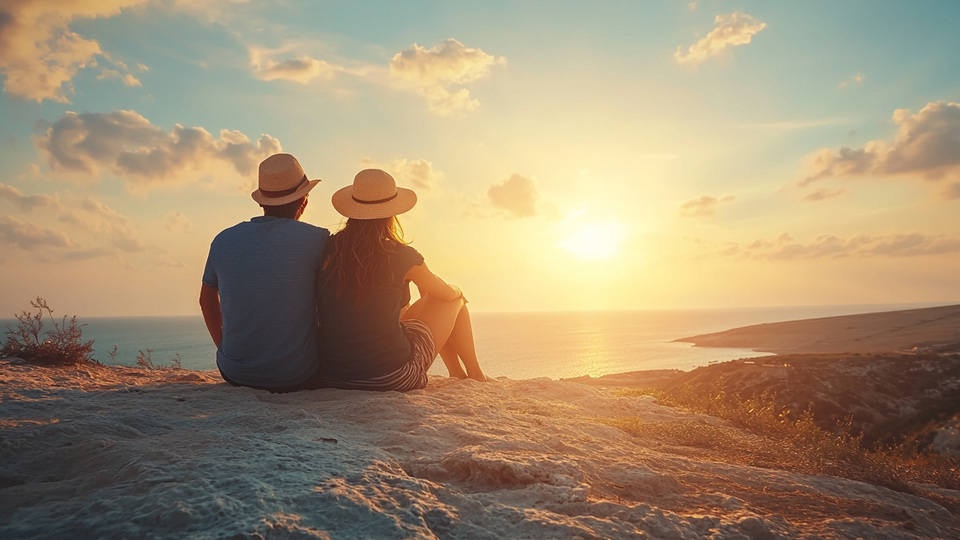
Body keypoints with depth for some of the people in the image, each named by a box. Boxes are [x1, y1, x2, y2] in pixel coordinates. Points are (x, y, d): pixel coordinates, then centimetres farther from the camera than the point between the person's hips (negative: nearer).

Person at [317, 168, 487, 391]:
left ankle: (457, 374, 46)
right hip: (391, 378, -5)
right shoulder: (401, 256, -14)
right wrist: (457, 292, 31)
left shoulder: (329, 250, -2)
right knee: (455, 298, 16)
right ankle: (475, 375, 35)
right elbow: (447, 293, 6)